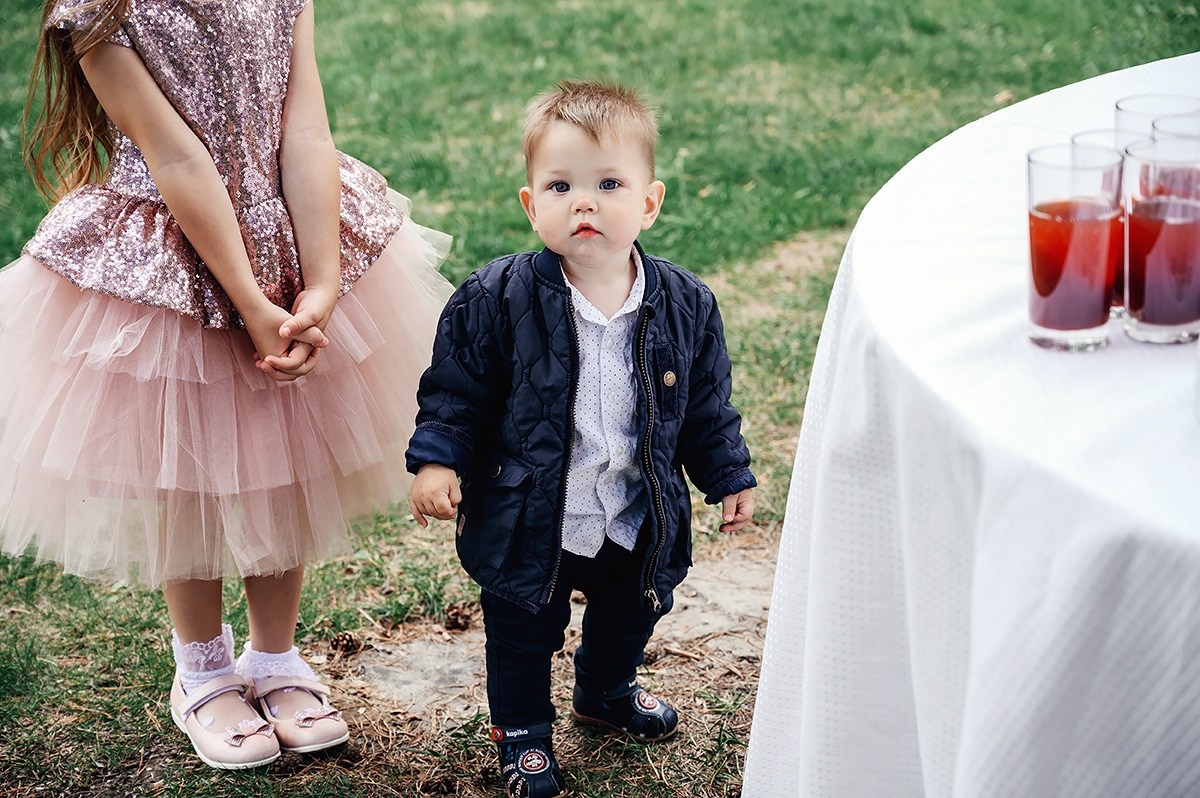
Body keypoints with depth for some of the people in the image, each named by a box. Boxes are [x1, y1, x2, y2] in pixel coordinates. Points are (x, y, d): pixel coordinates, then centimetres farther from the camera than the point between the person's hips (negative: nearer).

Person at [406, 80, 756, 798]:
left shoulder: (685, 307, -11)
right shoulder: (496, 300, -20)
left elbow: (707, 406, 2)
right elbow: (455, 390, -9)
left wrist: (731, 476, 6)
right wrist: (437, 459, -18)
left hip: (637, 520, 3)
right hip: (529, 518, -3)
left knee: (631, 614, 27)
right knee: (523, 631, 15)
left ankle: (607, 691, 57)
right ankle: (523, 728, 41)